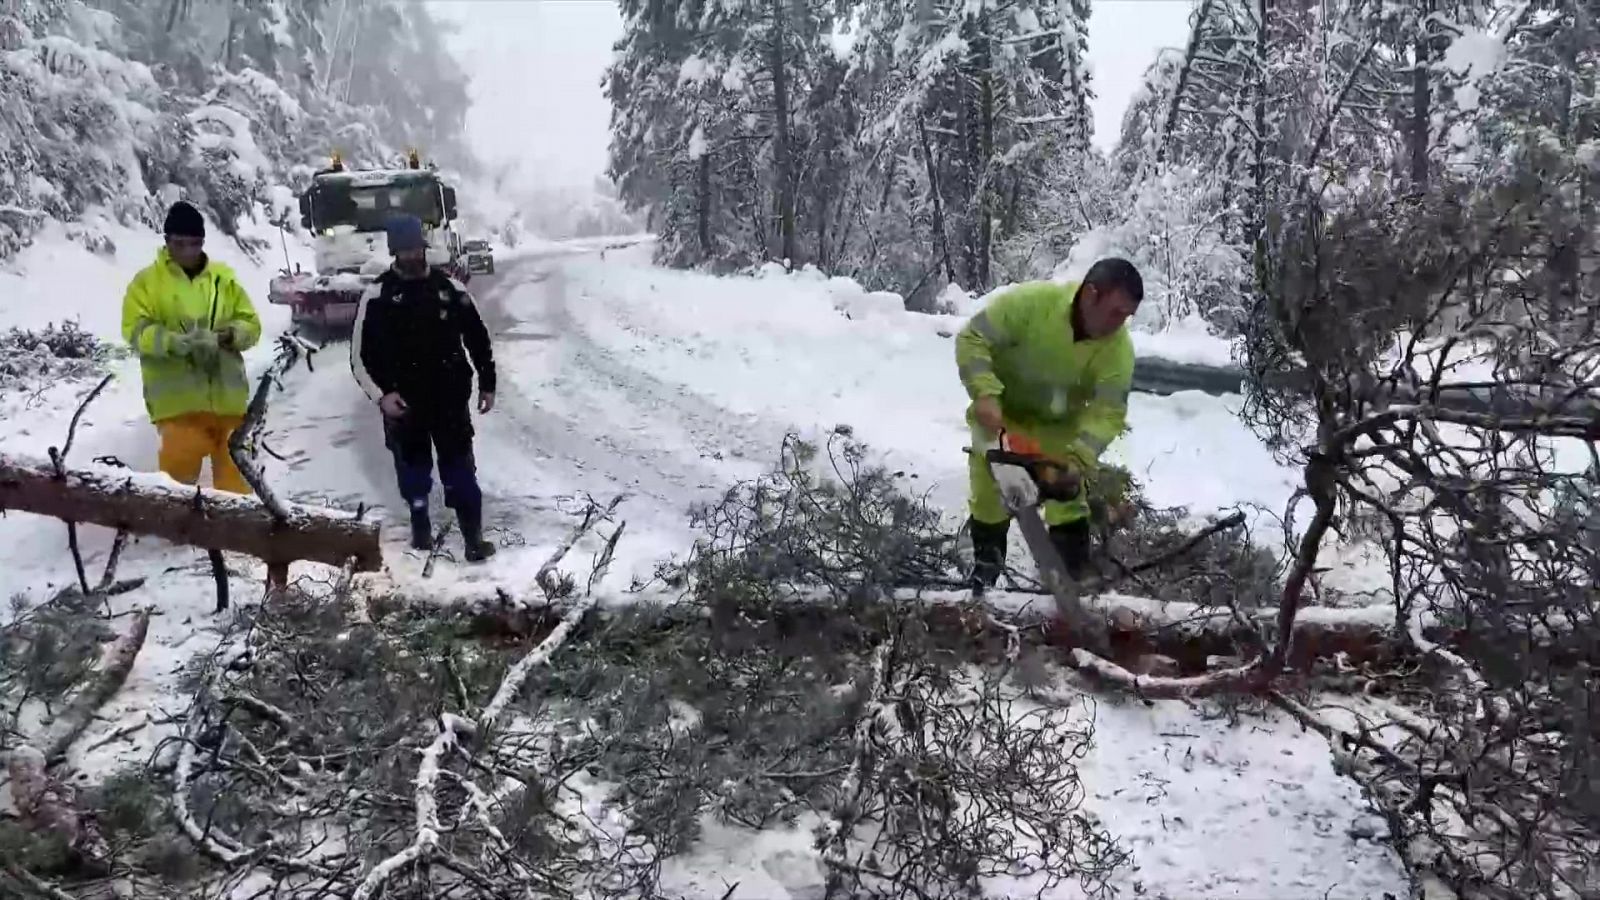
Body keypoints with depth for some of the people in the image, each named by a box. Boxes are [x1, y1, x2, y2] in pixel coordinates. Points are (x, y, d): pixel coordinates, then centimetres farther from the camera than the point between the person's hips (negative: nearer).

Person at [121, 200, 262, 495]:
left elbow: (251, 324, 10)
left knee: (235, 469, 8)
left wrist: (228, 335, -12)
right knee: (179, 467, -8)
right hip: (176, 399, -3)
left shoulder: (224, 277, 11)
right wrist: (174, 341, -23)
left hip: (227, 397, 3)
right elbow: (136, 330, -6)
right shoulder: (147, 280, 3)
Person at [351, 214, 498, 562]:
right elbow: (359, 355, -3)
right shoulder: (378, 295, -5)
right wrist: (381, 395, -13)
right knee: (413, 468, 11)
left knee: (460, 469, 1)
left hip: (451, 398, 1)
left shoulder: (450, 288, 1)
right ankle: (420, 525, 32)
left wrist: (487, 383, 10)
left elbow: (478, 338, 11)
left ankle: (474, 537, 6)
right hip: (402, 403, -1)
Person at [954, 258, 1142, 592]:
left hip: (1058, 424, 1)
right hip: (1001, 410, -1)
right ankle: (986, 561, 27)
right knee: (988, 486, 6)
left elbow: (1108, 411, -26)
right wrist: (985, 395, -41)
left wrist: (1080, 456, -41)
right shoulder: (1030, 301, -35)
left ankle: (1072, 576, 13)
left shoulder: (1119, 348, -26)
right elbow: (972, 339, -29)